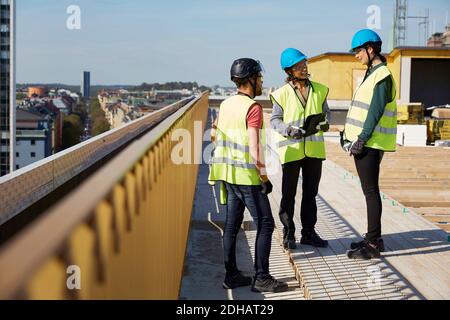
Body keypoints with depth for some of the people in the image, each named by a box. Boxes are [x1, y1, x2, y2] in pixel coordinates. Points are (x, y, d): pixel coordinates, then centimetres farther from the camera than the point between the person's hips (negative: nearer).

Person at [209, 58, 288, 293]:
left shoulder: (226, 104, 10)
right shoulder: (252, 107, -15)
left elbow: (215, 134, 19)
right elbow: (254, 147, -21)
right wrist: (264, 177, -14)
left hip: (228, 173, 8)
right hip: (247, 176, -8)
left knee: (232, 224, 12)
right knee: (265, 224, -1)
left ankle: (231, 275, 18)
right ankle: (261, 278, 0)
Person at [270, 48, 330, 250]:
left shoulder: (320, 90, 5)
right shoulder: (282, 93, -5)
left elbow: (326, 112, 14)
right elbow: (275, 120, -2)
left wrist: (325, 123, -8)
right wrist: (289, 130, -20)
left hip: (314, 149, 4)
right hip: (291, 149, -4)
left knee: (311, 192, 12)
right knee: (289, 194, 4)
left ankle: (309, 232, 23)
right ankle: (288, 233, 15)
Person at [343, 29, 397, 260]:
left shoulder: (382, 76, -13)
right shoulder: (372, 74, 18)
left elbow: (375, 111, -20)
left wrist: (362, 139, -22)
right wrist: (350, 134, 18)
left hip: (370, 144, -10)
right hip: (363, 142, 10)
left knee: (371, 191, -7)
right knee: (369, 190, 14)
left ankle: (373, 245, -2)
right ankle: (373, 238, 24)